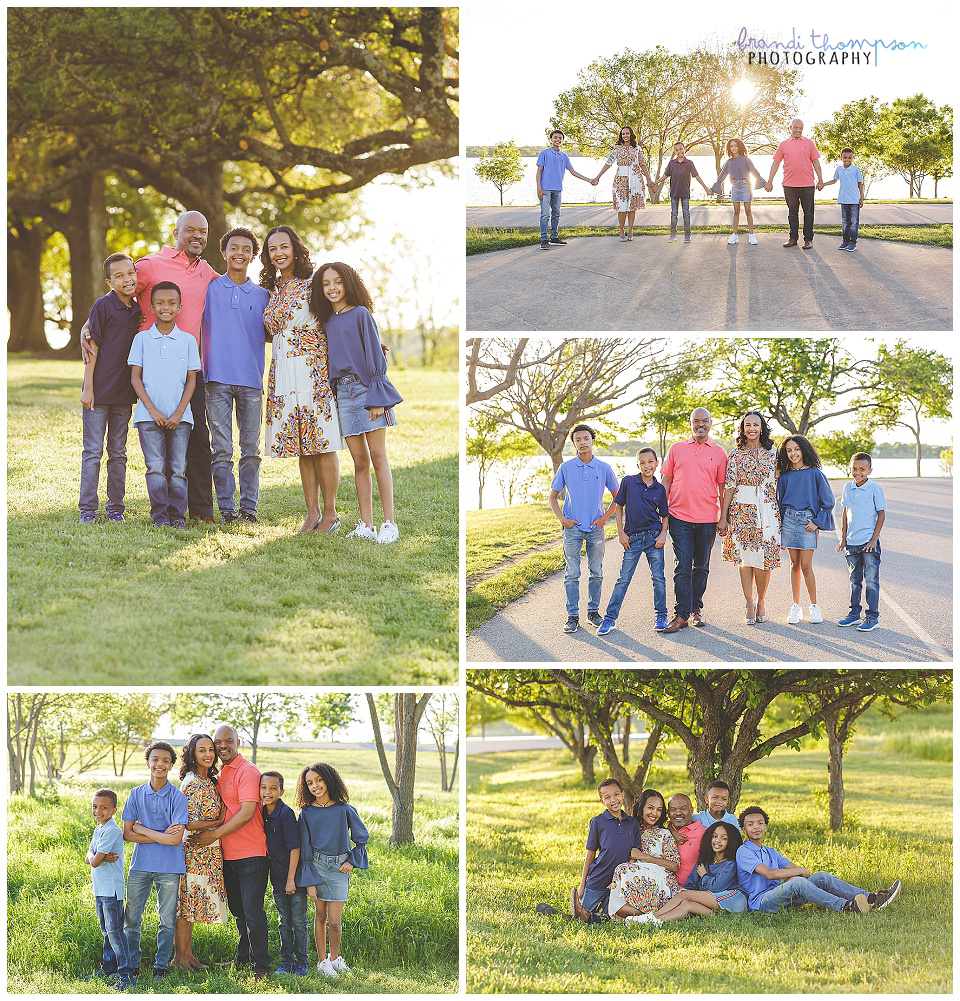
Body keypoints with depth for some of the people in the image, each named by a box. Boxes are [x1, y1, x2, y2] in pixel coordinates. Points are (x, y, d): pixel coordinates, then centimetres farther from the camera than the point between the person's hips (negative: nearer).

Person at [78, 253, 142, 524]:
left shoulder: (137, 310, 8)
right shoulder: (103, 306, -8)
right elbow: (92, 347, -8)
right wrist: (88, 388, -12)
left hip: (124, 393, 5)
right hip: (99, 391, -5)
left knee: (118, 453, 10)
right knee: (92, 452, -1)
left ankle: (115, 508, 16)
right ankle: (87, 509, 3)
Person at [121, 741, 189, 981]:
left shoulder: (177, 797, -4)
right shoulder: (136, 794, 3)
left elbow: (175, 839, -12)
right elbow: (127, 834, -2)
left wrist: (143, 830, -10)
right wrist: (161, 835, -11)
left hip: (168, 867, -2)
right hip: (140, 864, 2)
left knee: (167, 920, 5)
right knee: (131, 918, 4)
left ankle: (161, 966, 18)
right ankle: (132, 965, 18)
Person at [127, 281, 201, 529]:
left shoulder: (187, 340, 6)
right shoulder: (142, 339, 4)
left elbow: (191, 380, 6)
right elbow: (135, 378, 3)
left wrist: (178, 413, -5)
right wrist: (153, 411, -7)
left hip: (179, 416, 1)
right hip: (149, 415, -1)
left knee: (178, 468, 0)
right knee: (156, 468, -5)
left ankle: (177, 515, 7)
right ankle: (159, 515, 0)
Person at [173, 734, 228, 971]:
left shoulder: (210, 780, 10)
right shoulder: (191, 783, -17)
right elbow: (190, 823, -20)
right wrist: (219, 821, -11)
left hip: (210, 851, 9)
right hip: (194, 851, -9)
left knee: (192, 903, 14)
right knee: (187, 900, -1)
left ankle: (187, 951, 20)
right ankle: (179, 956, 5)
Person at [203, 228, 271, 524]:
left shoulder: (263, 296, 12)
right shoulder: (210, 288, 8)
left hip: (251, 380, 2)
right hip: (217, 378, -2)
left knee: (251, 448, 2)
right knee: (221, 449, -2)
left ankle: (249, 508, 7)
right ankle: (226, 508, 2)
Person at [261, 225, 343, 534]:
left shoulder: (312, 285, -2)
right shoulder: (272, 291, 15)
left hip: (313, 370, -5)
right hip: (283, 374, 6)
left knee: (321, 443, -5)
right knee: (301, 446, 6)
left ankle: (330, 513, 0)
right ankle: (312, 513, 9)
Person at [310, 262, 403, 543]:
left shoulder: (360, 314, -2)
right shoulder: (327, 322, 15)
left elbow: (375, 356, -5)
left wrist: (377, 397, -12)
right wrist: (332, 393, 10)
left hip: (366, 388, -5)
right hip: (343, 392, 5)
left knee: (378, 457, -5)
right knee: (359, 461, 4)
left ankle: (389, 523, -4)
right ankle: (366, 525, 5)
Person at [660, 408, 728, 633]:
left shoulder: (719, 453, 8)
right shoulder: (676, 449, 8)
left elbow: (723, 487, 9)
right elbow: (665, 482, 10)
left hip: (707, 519, 1)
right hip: (680, 517, -1)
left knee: (701, 567, 9)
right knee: (682, 566, -6)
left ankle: (696, 608, 22)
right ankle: (682, 614, -6)